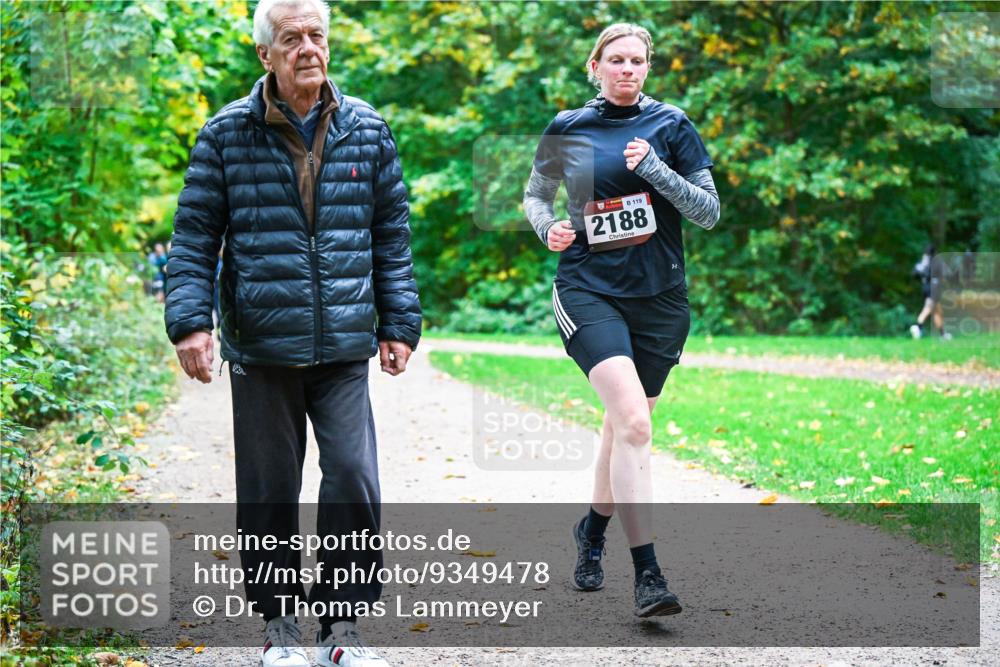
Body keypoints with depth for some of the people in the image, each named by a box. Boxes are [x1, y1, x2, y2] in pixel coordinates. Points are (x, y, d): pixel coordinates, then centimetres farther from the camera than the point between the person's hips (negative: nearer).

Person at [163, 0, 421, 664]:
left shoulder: (368, 130, 5)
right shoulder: (227, 135, -1)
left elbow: (393, 234, 11)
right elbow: (195, 236, 1)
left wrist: (400, 323, 8)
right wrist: (189, 321, -9)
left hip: (345, 346, 1)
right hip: (260, 346, -1)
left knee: (353, 478, -6)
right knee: (269, 488, 8)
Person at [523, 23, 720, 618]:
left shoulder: (670, 125, 2)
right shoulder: (567, 129, 4)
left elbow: (710, 213, -1)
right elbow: (535, 194, 19)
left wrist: (656, 169, -15)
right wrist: (549, 227, -3)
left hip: (659, 297, 2)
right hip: (589, 290, -2)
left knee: (624, 425, 14)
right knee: (633, 422, -21)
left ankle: (594, 529, 42)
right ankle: (648, 575, -21)